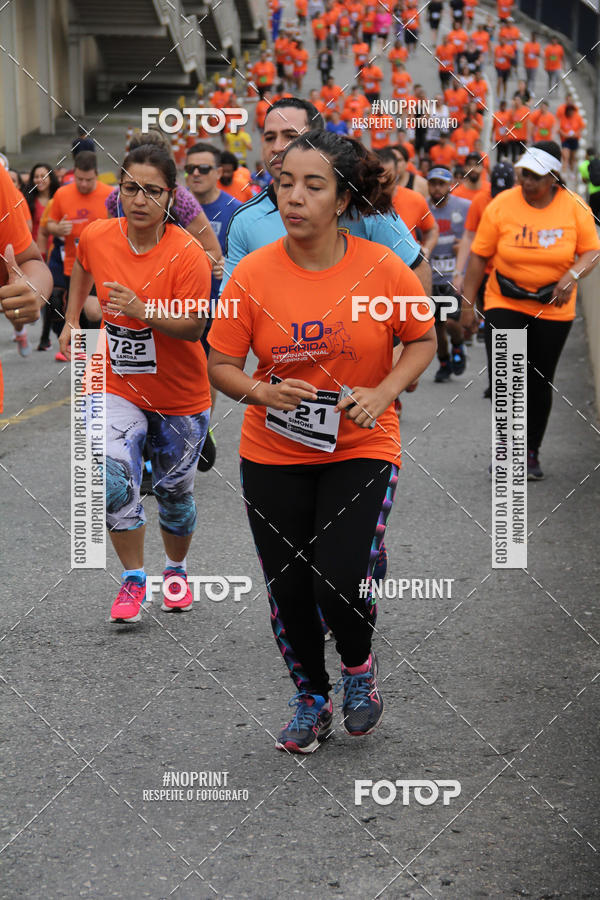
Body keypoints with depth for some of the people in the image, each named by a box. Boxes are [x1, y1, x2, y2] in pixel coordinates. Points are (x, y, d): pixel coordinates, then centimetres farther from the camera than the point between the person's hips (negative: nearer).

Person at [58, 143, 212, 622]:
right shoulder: (97, 237, -9)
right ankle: (133, 580, 0)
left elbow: (194, 327, -22)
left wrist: (143, 311, -36)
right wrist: (72, 320, 18)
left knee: (173, 490, 13)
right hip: (119, 387, 2)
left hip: (181, 395, -2)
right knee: (114, 480, -16)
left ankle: (177, 571, 39)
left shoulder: (187, 253, -21)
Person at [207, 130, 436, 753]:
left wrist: (383, 393, -13)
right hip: (273, 454, 2)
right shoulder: (252, 274, -10)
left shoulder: (384, 270, -11)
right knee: (288, 590, 7)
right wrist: (265, 392, -21)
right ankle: (312, 701, 34)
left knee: (340, 581, -15)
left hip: (361, 449, -2)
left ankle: (359, 665, 20)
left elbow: (423, 341, 4)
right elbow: (221, 365, -1)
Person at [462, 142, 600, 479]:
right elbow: (479, 256, -3)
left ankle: (531, 452, 23)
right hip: (505, 303, -1)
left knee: (540, 383, 8)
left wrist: (573, 275, -21)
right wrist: (469, 304, -2)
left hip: (554, 309, 1)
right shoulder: (501, 205, -8)